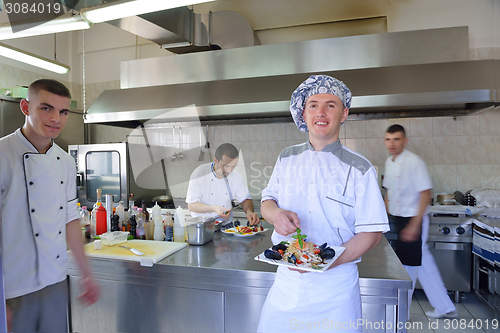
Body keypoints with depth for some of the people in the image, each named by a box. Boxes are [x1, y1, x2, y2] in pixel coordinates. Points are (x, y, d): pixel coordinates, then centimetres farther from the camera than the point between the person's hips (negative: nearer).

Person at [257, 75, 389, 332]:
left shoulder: (360, 169, -6)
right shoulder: (287, 158, 4)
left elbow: (371, 232, -7)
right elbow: (267, 200, 11)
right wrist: (275, 213, -14)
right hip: (286, 280, 3)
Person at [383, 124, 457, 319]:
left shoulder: (414, 162, -18)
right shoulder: (389, 162, 6)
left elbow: (426, 193, -20)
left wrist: (414, 225, -22)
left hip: (412, 220, -8)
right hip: (398, 219, 8)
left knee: (408, 266, 4)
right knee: (424, 264, 17)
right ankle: (445, 308, 33)